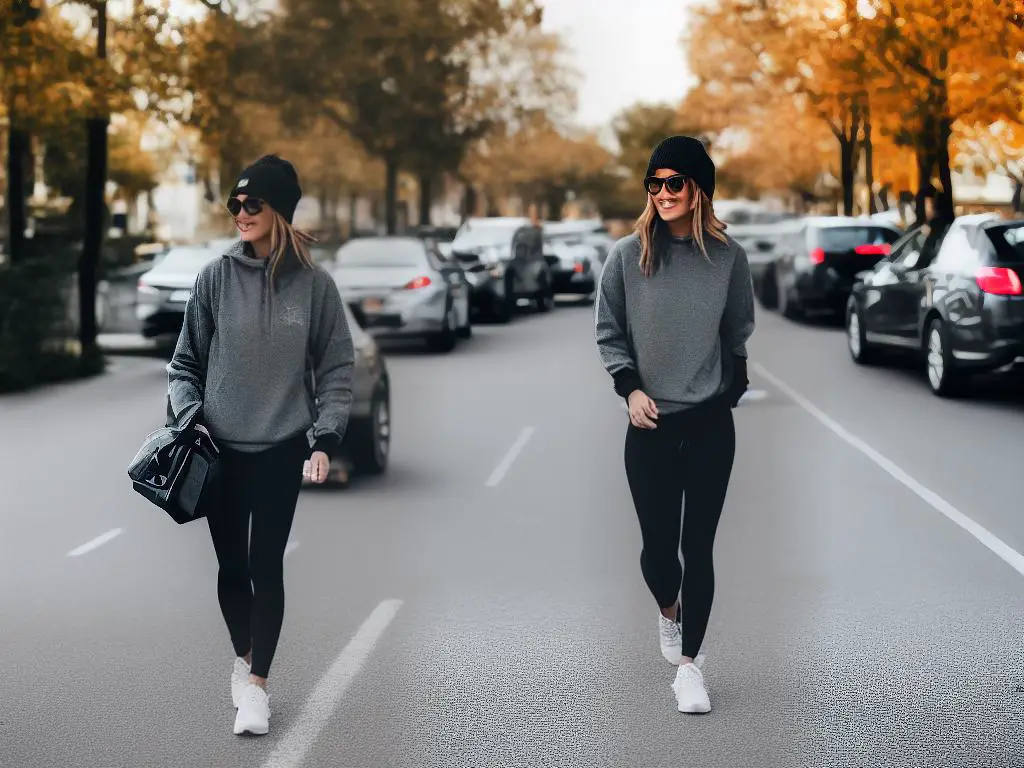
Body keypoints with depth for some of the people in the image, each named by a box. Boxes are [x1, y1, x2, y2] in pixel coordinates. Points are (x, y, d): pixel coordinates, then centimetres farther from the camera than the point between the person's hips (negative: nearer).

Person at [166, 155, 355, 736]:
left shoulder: (314, 284, -3)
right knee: (232, 563, 10)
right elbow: (187, 361, 7)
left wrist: (326, 439, -7)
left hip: (282, 449, -2)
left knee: (266, 566, -4)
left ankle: (257, 681, 4)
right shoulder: (216, 278, -1)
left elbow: (337, 368, 2)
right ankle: (244, 659, 31)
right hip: (220, 448, 2)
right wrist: (188, 416, -8)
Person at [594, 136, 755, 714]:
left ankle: (689, 663, 6)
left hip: (711, 424, 0)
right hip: (650, 425, 0)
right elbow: (609, 333, 6)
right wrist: (630, 387, -5)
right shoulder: (628, 255, -2)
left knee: (698, 546, -2)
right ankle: (669, 612, 38)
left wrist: (732, 389, 10)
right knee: (658, 543, 4)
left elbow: (739, 332, 11)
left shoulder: (727, 256, -2)